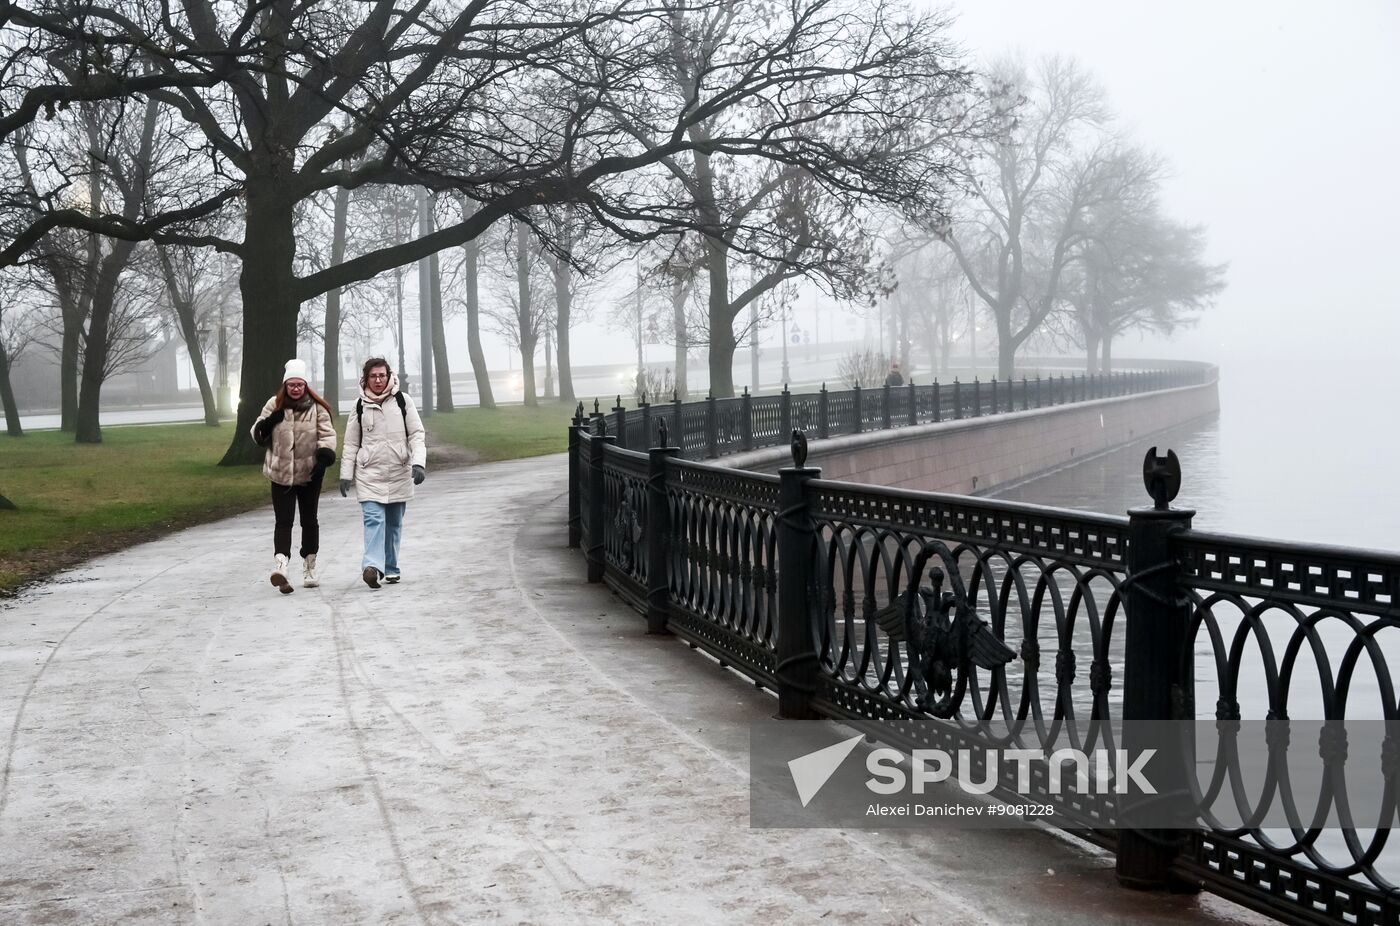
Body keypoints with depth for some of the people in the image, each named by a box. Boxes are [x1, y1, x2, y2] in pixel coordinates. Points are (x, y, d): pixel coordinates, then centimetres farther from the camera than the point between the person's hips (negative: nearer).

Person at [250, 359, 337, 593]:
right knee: (283, 521, -10)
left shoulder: (317, 407, -2)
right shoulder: (274, 406, 2)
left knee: (309, 520, 12)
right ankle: (280, 566, -23)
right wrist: (267, 424, -16)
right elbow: (257, 436, 6)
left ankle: (309, 568, 24)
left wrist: (324, 456, -23)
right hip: (281, 474, 0)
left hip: (309, 474, 1)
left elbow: (327, 434, -6)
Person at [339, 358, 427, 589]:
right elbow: (351, 443, 10)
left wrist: (419, 463, -12)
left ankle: (391, 568, 22)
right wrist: (346, 474, 6)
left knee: (394, 523, 10)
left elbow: (417, 435, 2)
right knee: (373, 519, -16)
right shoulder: (360, 405, 5)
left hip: (399, 473, 1)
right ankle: (373, 566, -27)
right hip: (369, 474, -1)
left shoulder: (402, 401, 2)